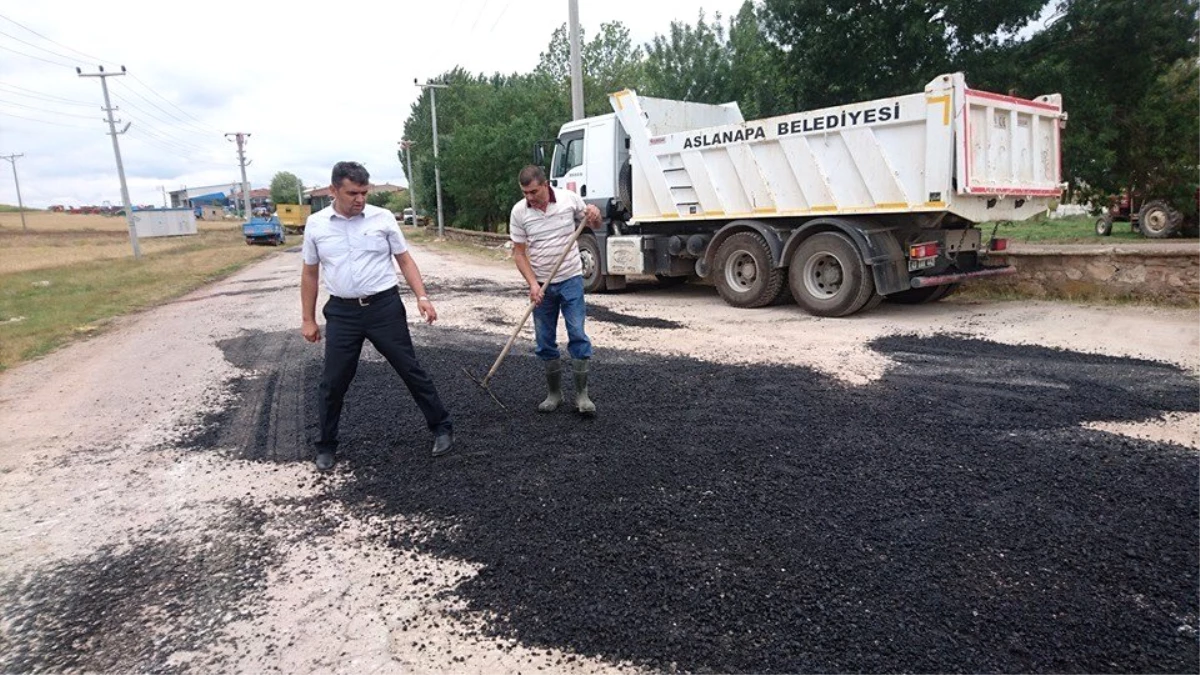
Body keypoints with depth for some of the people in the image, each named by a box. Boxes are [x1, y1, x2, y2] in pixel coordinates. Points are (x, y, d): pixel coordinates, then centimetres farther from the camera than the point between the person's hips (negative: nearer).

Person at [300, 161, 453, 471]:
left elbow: (405, 261, 4)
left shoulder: (383, 218, -3)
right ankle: (326, 447, 25)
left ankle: (442, 427, 20)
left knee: (411, 370, 6)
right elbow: (310, 274, 10)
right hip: (342, 312, 1)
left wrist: (422, 297, -9)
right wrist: (308, 319, 9)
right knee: (332, 383, 7)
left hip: (384, 307, -1)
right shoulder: (316, 224, 2)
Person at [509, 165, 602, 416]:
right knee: (545, 342, 6)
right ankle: (553, 393, 21)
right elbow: (519, 252, -2)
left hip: (571, 280, -1)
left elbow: (594, 224, 10)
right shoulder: (518, 212, -6)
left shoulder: (569, 198, -6)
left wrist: (595, 215, -15)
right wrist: (533, 284, -14)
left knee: (577, 335, -5)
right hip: (541, 285, 1)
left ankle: (582, 394, 5)